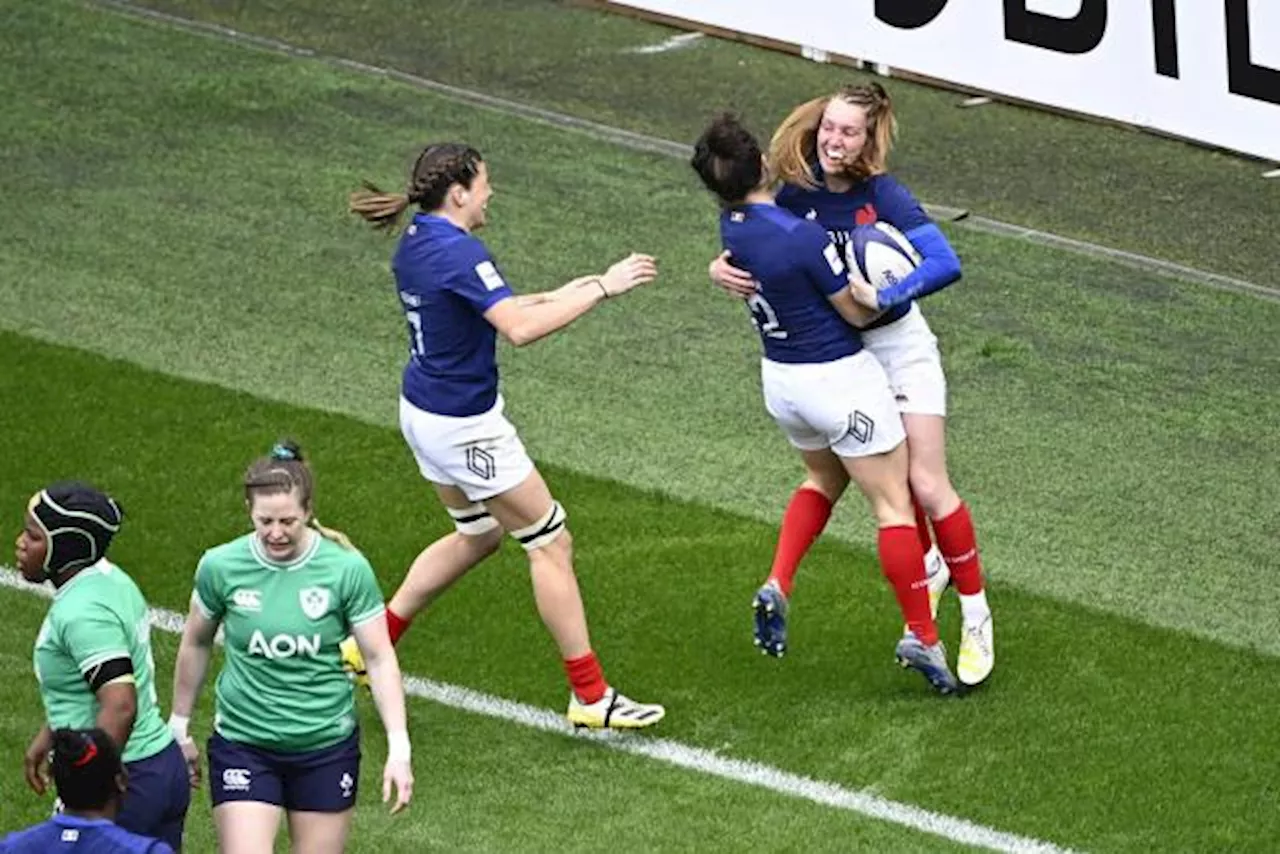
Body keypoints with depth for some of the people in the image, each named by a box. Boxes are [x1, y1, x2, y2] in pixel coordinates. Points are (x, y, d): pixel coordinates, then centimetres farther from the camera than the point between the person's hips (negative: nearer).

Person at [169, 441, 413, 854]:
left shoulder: (347, 569, -11)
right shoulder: (220, 567, -9)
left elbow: (379, 658, -4)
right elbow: (195, 645, 8)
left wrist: (398, 748, -9)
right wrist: (180, 729, 16)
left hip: (327, 746, 0)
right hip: (243, 746, 0)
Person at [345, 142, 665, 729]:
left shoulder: (415, 243, 5)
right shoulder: (459, 253, -25)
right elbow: (519, 330, -35)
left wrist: (554, 298, 11)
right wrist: (603, 289, -30)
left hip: (423, 411, 10)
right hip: (465, 426, -10)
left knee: (479, 534, 27)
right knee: (550, 543, 0)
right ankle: (590, 696, 3)